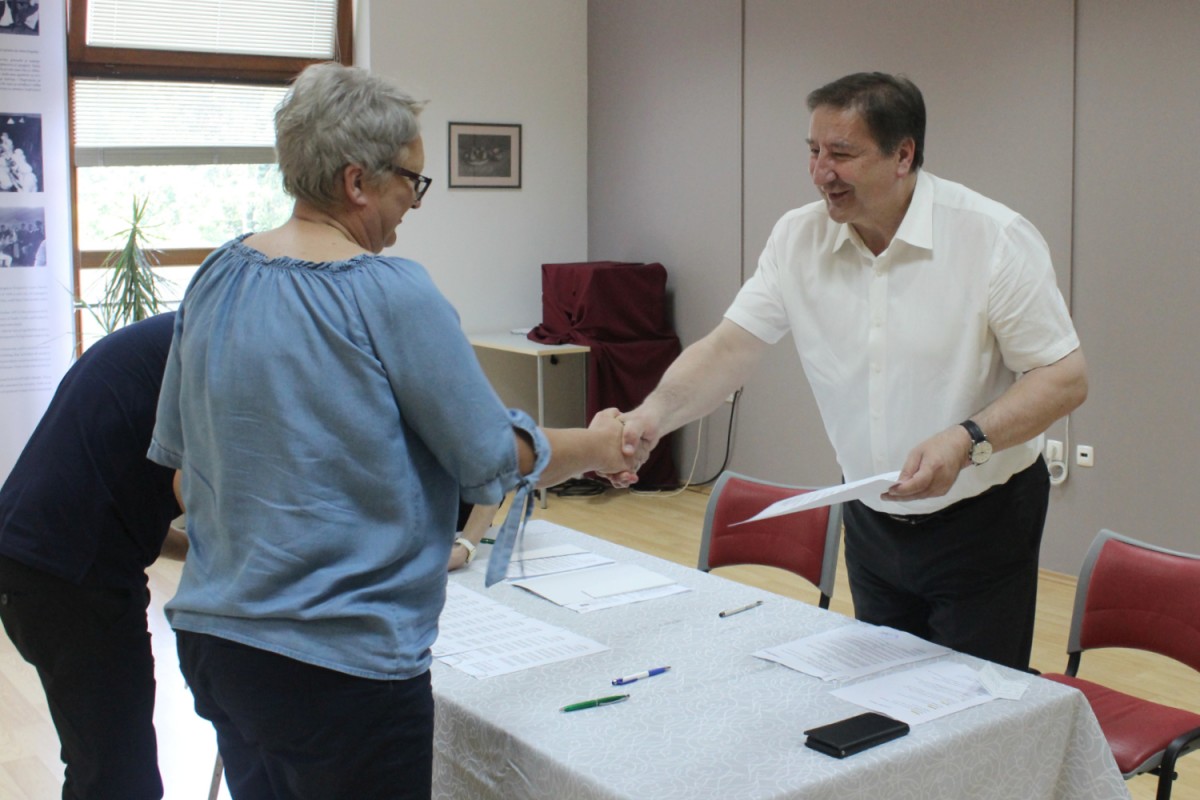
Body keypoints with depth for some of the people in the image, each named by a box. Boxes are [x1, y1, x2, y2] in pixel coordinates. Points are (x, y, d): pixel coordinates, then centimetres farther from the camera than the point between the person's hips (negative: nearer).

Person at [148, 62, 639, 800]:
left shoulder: (215, 278, 2)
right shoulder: (391, 295, -18)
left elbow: (177, 453, 12)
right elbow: (495, 463, -12)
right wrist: (598, 447, 7)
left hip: (210, 632, 7)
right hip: (338, 662, -7)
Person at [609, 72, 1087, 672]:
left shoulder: (996, 239, -17)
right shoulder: (799, 238, -4)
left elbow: (1066, 377, -15)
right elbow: (730, 347, -9)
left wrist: (966, 441, -30)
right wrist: (657, 412, -26)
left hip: (982, 519, -4)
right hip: (872, 524, 4)